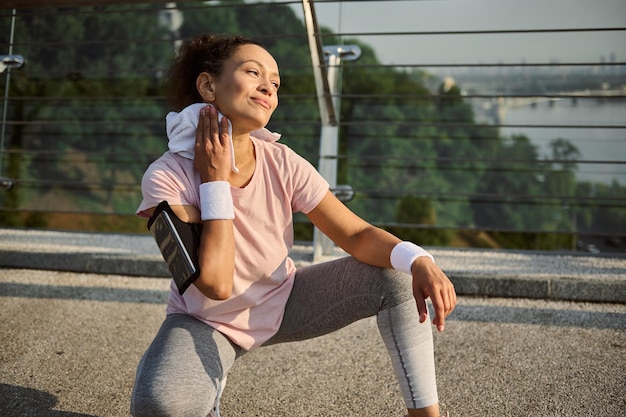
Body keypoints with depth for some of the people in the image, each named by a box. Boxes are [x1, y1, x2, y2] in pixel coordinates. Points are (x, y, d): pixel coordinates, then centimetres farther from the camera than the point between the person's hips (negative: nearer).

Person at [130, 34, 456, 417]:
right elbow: (216, 283, -32)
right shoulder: (167, 177, -25)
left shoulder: (281, 164, -15)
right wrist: (215, 180, -29)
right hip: (208, 323, -3)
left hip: (283, 304, 3)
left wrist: (418, 260, -34)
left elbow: (356, 234, -15)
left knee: (397, 278, -14)